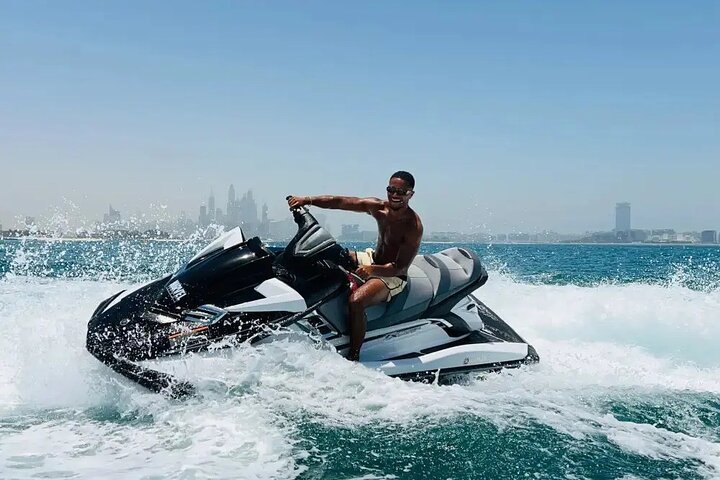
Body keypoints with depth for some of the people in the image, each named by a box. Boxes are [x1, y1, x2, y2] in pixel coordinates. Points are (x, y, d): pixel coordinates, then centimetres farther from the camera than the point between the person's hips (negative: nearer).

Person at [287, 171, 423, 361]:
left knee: (356, 300, -35)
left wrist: (371, 270, -39)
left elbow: (400, 267, -26)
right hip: (373, 259, 8)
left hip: (392, 276, -8)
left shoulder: (414, 226, -23)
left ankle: (354, 358, -23)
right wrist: (308, 200, -21)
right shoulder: (379, 208, -6)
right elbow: (339, 202, -10)